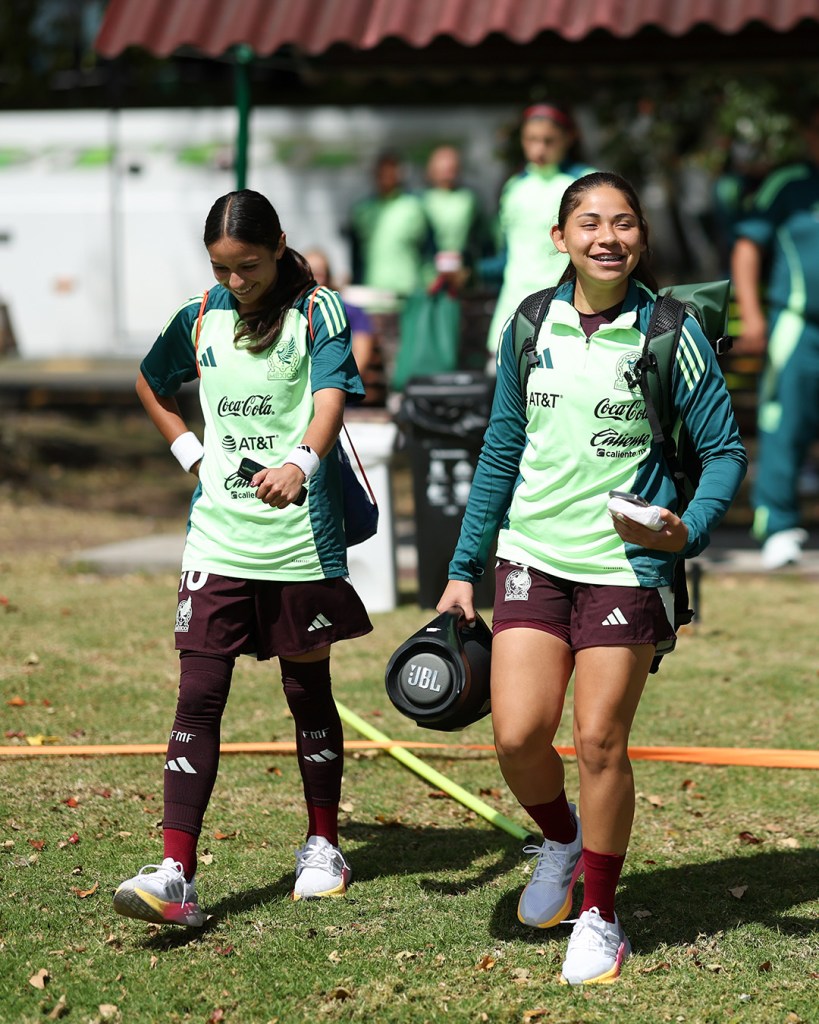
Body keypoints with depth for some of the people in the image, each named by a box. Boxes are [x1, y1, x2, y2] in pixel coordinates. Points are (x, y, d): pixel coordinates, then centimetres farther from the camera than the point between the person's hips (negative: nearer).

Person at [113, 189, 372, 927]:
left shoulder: (319, 313, -5)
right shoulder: (200, 319, 7)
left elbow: (330, 401, -19)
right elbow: (152, 387, 25)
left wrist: (301, 463, -39)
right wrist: (191, 453, 11)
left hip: (301, 535, -3)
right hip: (218, 538, 3)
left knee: (308, 691, 11)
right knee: (199, 694, -6)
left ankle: (323, 845, 30)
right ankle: (177, 876, -12)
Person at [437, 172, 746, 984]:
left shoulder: (670, 331, -6)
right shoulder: (532, 325, 4)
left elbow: (724, 450, -2)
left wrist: (688, 529, -21)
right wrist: (464, 568, 13)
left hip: (626, 566, -3)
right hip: (533, 558, 3)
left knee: (599, 743, -2)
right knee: (518, 736, -7)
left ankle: (600, 918, 17)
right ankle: (560, 839, 27)